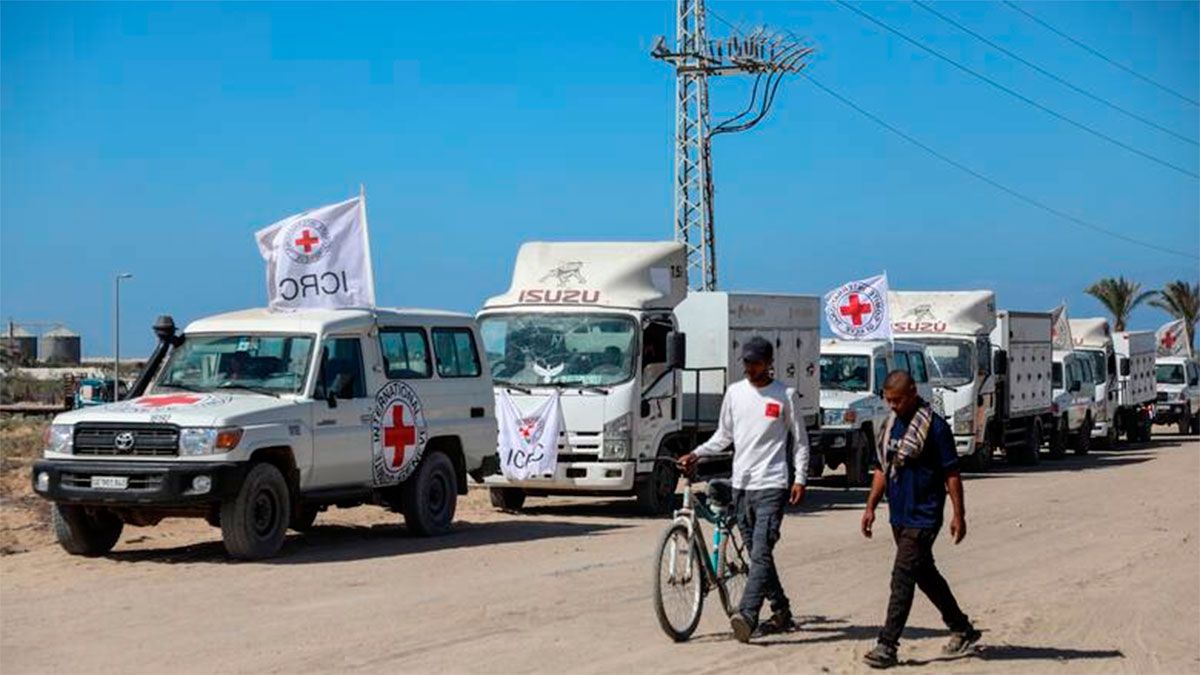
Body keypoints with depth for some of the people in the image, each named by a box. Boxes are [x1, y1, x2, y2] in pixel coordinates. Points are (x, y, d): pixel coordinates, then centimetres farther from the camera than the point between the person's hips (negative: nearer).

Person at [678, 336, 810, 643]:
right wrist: (697, 454, 2)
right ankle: (781, 611, 22)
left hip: (771, 485, -5)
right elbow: (723, 436, 17)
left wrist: (800, 478, -5)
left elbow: (800, 439, 4)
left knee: (761, 553, -16)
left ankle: (747, 615, -25)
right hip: (741, 484, 5)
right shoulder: (735, 392, 11)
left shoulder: (785, 395, 0)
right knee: (757, 553, 11)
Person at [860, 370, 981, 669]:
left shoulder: (934, 426, -12)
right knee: (926, 576, 17)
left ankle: (887, 645, -10)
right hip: (899, 515, 8)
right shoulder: (891, 424, 10)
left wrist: (959, 514, -11)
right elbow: (882, 468, 17)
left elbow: (952, 473, -11)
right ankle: (962, 630, 31)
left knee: (902, 579, -11)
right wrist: (871, 506, 12)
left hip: (923, 518, -8)